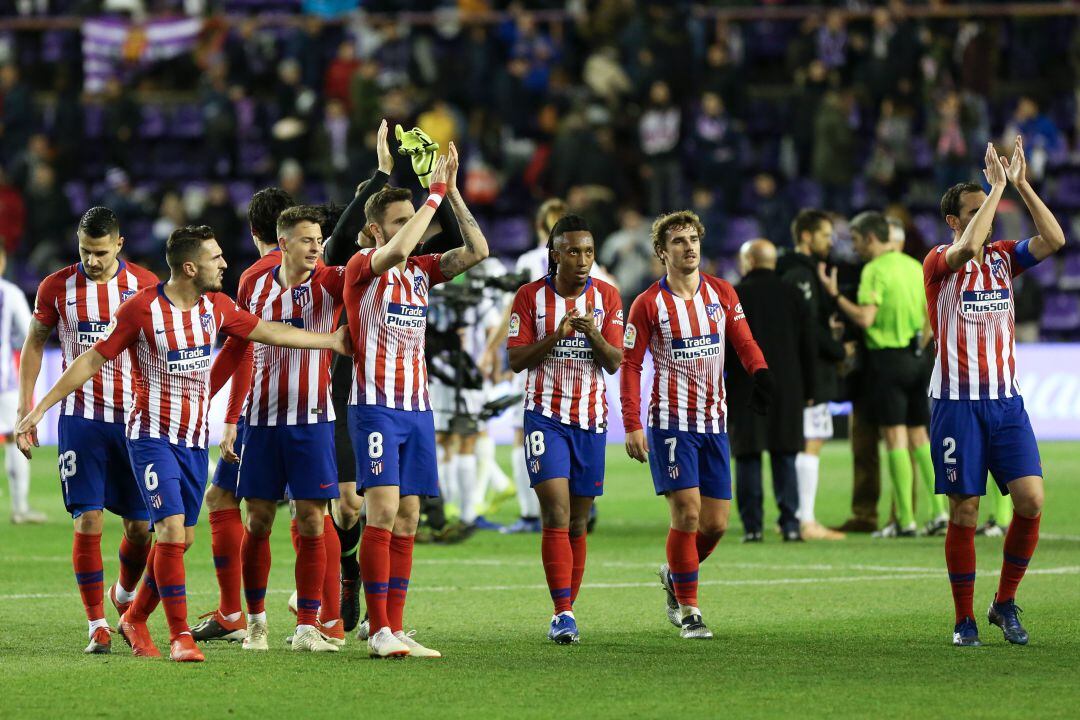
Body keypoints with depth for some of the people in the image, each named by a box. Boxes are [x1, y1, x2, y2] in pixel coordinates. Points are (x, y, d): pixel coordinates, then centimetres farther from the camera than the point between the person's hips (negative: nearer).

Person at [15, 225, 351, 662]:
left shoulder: (215, 306, 3)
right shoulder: (141, 309, -14)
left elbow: (270, 332, 17)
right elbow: (91, 360, -9)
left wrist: (331, 341, 21)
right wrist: (38, 409, -9)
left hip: (195, 439, 6)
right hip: (152, 436, -6)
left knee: (181, 539, 7)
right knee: (172, 531, -16)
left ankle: (135, 619, 26)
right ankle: (180, 636, -10)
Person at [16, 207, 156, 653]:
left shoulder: (145, 286, 1)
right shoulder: (56, 287, 0)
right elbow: (34, 344, 11)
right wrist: (25, 405, 5)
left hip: (134, 418, 1)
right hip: (80, 418, -1)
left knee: (141, 525, 2)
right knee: (88, 521, -10)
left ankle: (125, 595, 32)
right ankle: (97, 625, -3)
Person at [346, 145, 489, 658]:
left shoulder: (421, 270, 12)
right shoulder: (363, 266, -5)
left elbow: (478, 250, 5)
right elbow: (396, 250, -26)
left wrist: (452, 191, 0)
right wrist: (436, 193, -19)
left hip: (417, 407, 6)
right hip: (376, 406, -6)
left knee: (407, 520, 4)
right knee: (383, 512, -13)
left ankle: (395, 630, 5)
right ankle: (379, 632, -12)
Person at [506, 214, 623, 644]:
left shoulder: (607, 297, 2)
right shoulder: (530, 296, -3)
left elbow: (614, 363, -3)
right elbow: (516, 361, -5)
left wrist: (594, 333, -23)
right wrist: (556, 335, -20)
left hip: (591, 420, 3)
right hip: (546, 415, -3)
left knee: (578, 522, 7)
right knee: (556, 515, -15)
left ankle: (567, 610, 17)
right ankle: (563, 613, -19)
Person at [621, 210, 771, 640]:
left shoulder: (722, 294, 6)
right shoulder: (649, 305, -4)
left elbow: (743, 341, 7)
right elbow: (630, 365, -2)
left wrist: (759, 372, -16)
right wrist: (632, 425, -10)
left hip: (714, 422, 4)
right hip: (670, 422, -4)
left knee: (716, 523, 3)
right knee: (687, 512, -14)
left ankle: (674, 574, 32)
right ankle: (687, 611, -4)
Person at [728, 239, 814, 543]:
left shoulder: (734, 296, -4)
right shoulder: (793, 296, 6)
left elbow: (722, 347, -4)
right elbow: (807, 347, 8)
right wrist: (807, 390, 14)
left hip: (745, 389, -3)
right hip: (787, 389, 3)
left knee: (748, 458, 1)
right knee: (785, 459, 5)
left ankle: (752, 526, -3)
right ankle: (790, 525, -1)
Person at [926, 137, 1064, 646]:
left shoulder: (1003, 257, 10)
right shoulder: (940, 262, -4)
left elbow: (1054, 240, -5)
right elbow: (966, 249, -27)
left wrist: (1022, 184, -10)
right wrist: (997, 188, -20)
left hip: (1006, 399, 4)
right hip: (956, 402, -4)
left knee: (1031, 499, -9)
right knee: (963, 514, -1)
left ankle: (1004, 604, 8)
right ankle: (965, 620, 10)